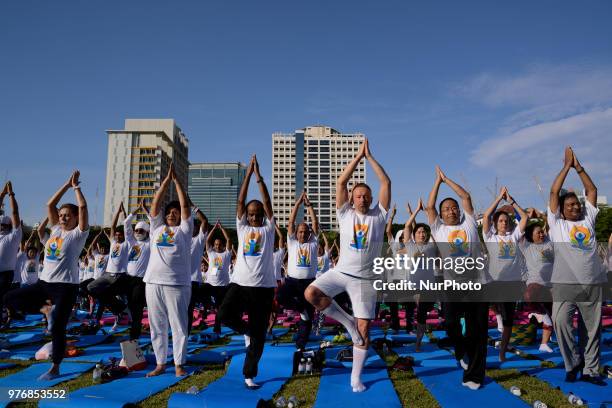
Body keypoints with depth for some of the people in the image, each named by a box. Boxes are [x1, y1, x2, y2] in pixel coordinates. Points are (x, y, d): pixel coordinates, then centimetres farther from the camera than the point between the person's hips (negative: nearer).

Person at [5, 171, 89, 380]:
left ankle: (54, 368, 11)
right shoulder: (56, 229, 11)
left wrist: (76, 186, -4)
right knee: (10, 298, 5)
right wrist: (66, 185, 8)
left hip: (66, 286, -7)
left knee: (57, 328, -4)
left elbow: (82, 207, -15)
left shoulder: (78, 233, -5)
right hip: (44, 282, 7)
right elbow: (50, 205, 11)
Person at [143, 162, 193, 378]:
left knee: (179, 326, 2)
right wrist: (167, 179, 6)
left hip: (177, 284, -3)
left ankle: (179, 364, 12)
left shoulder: (184, 230, 6)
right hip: (153, 282, 4)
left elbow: (185, 205, -1)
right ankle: (160, 364, 21)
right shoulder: (157, 228, 15)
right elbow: (155, 203, 9)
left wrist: (176, 179, 3)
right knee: (157, 326, 10)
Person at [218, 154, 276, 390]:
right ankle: (246, 330, 11)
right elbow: (240, 201, 4)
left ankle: (249, 375, 21)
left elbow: (267, 202, -1)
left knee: (258, 336, 3)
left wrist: (259, 176, -4)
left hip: (263, 286, -1)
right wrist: (248, 173, 0)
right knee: (225, 315, -22)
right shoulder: (242, 227, 11)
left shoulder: (268, 228, 8)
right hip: (240, 283, 1)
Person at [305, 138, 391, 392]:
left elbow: (386, 183, -5)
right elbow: (341, 182, -5)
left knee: (364, 329, 0)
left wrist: (369, 156, -4)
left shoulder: (379, 216, 2)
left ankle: (356, 376, 19)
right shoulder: (346, 214, 3)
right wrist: (358, 156, -4)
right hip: (341, 272, 1)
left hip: (365, 279, -1)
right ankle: (347, 321, 0)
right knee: (311, 293, -23)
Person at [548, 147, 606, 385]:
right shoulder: (556, 223, 6)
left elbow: (592, 190, 14)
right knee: (560, 321, -18)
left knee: (592, 328, 8)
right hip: (565, 284, -3)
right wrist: (567, 166, 5)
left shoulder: (587, 220, 15)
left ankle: (590, 370, 19)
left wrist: (578, 167, 11)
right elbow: (554, 192, 1)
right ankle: (573, 363, 2)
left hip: (593, 284, 4)